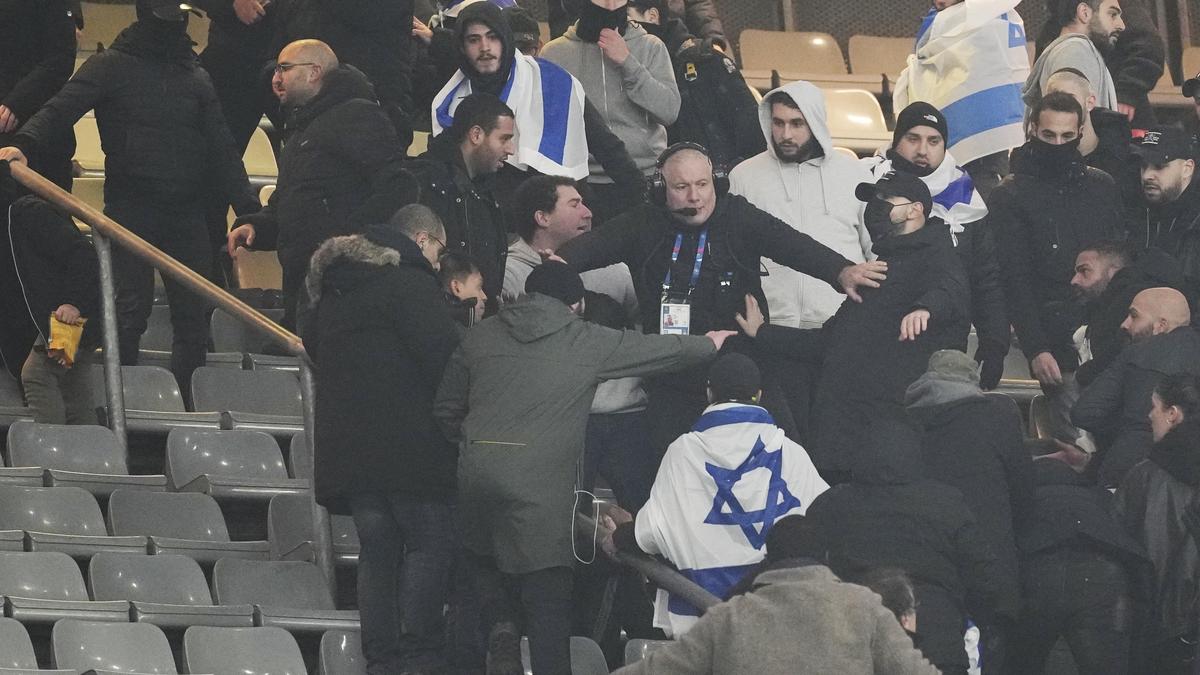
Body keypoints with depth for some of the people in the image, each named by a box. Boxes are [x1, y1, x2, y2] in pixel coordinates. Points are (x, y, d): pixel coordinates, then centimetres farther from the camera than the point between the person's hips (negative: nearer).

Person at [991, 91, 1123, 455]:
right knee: (1082, 448, -14)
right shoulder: (1011, 196, 4)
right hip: (1059, 349, -4)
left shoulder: (1101, 187, 16)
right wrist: (1035, 349, -11)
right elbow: (1014, 280, -2)